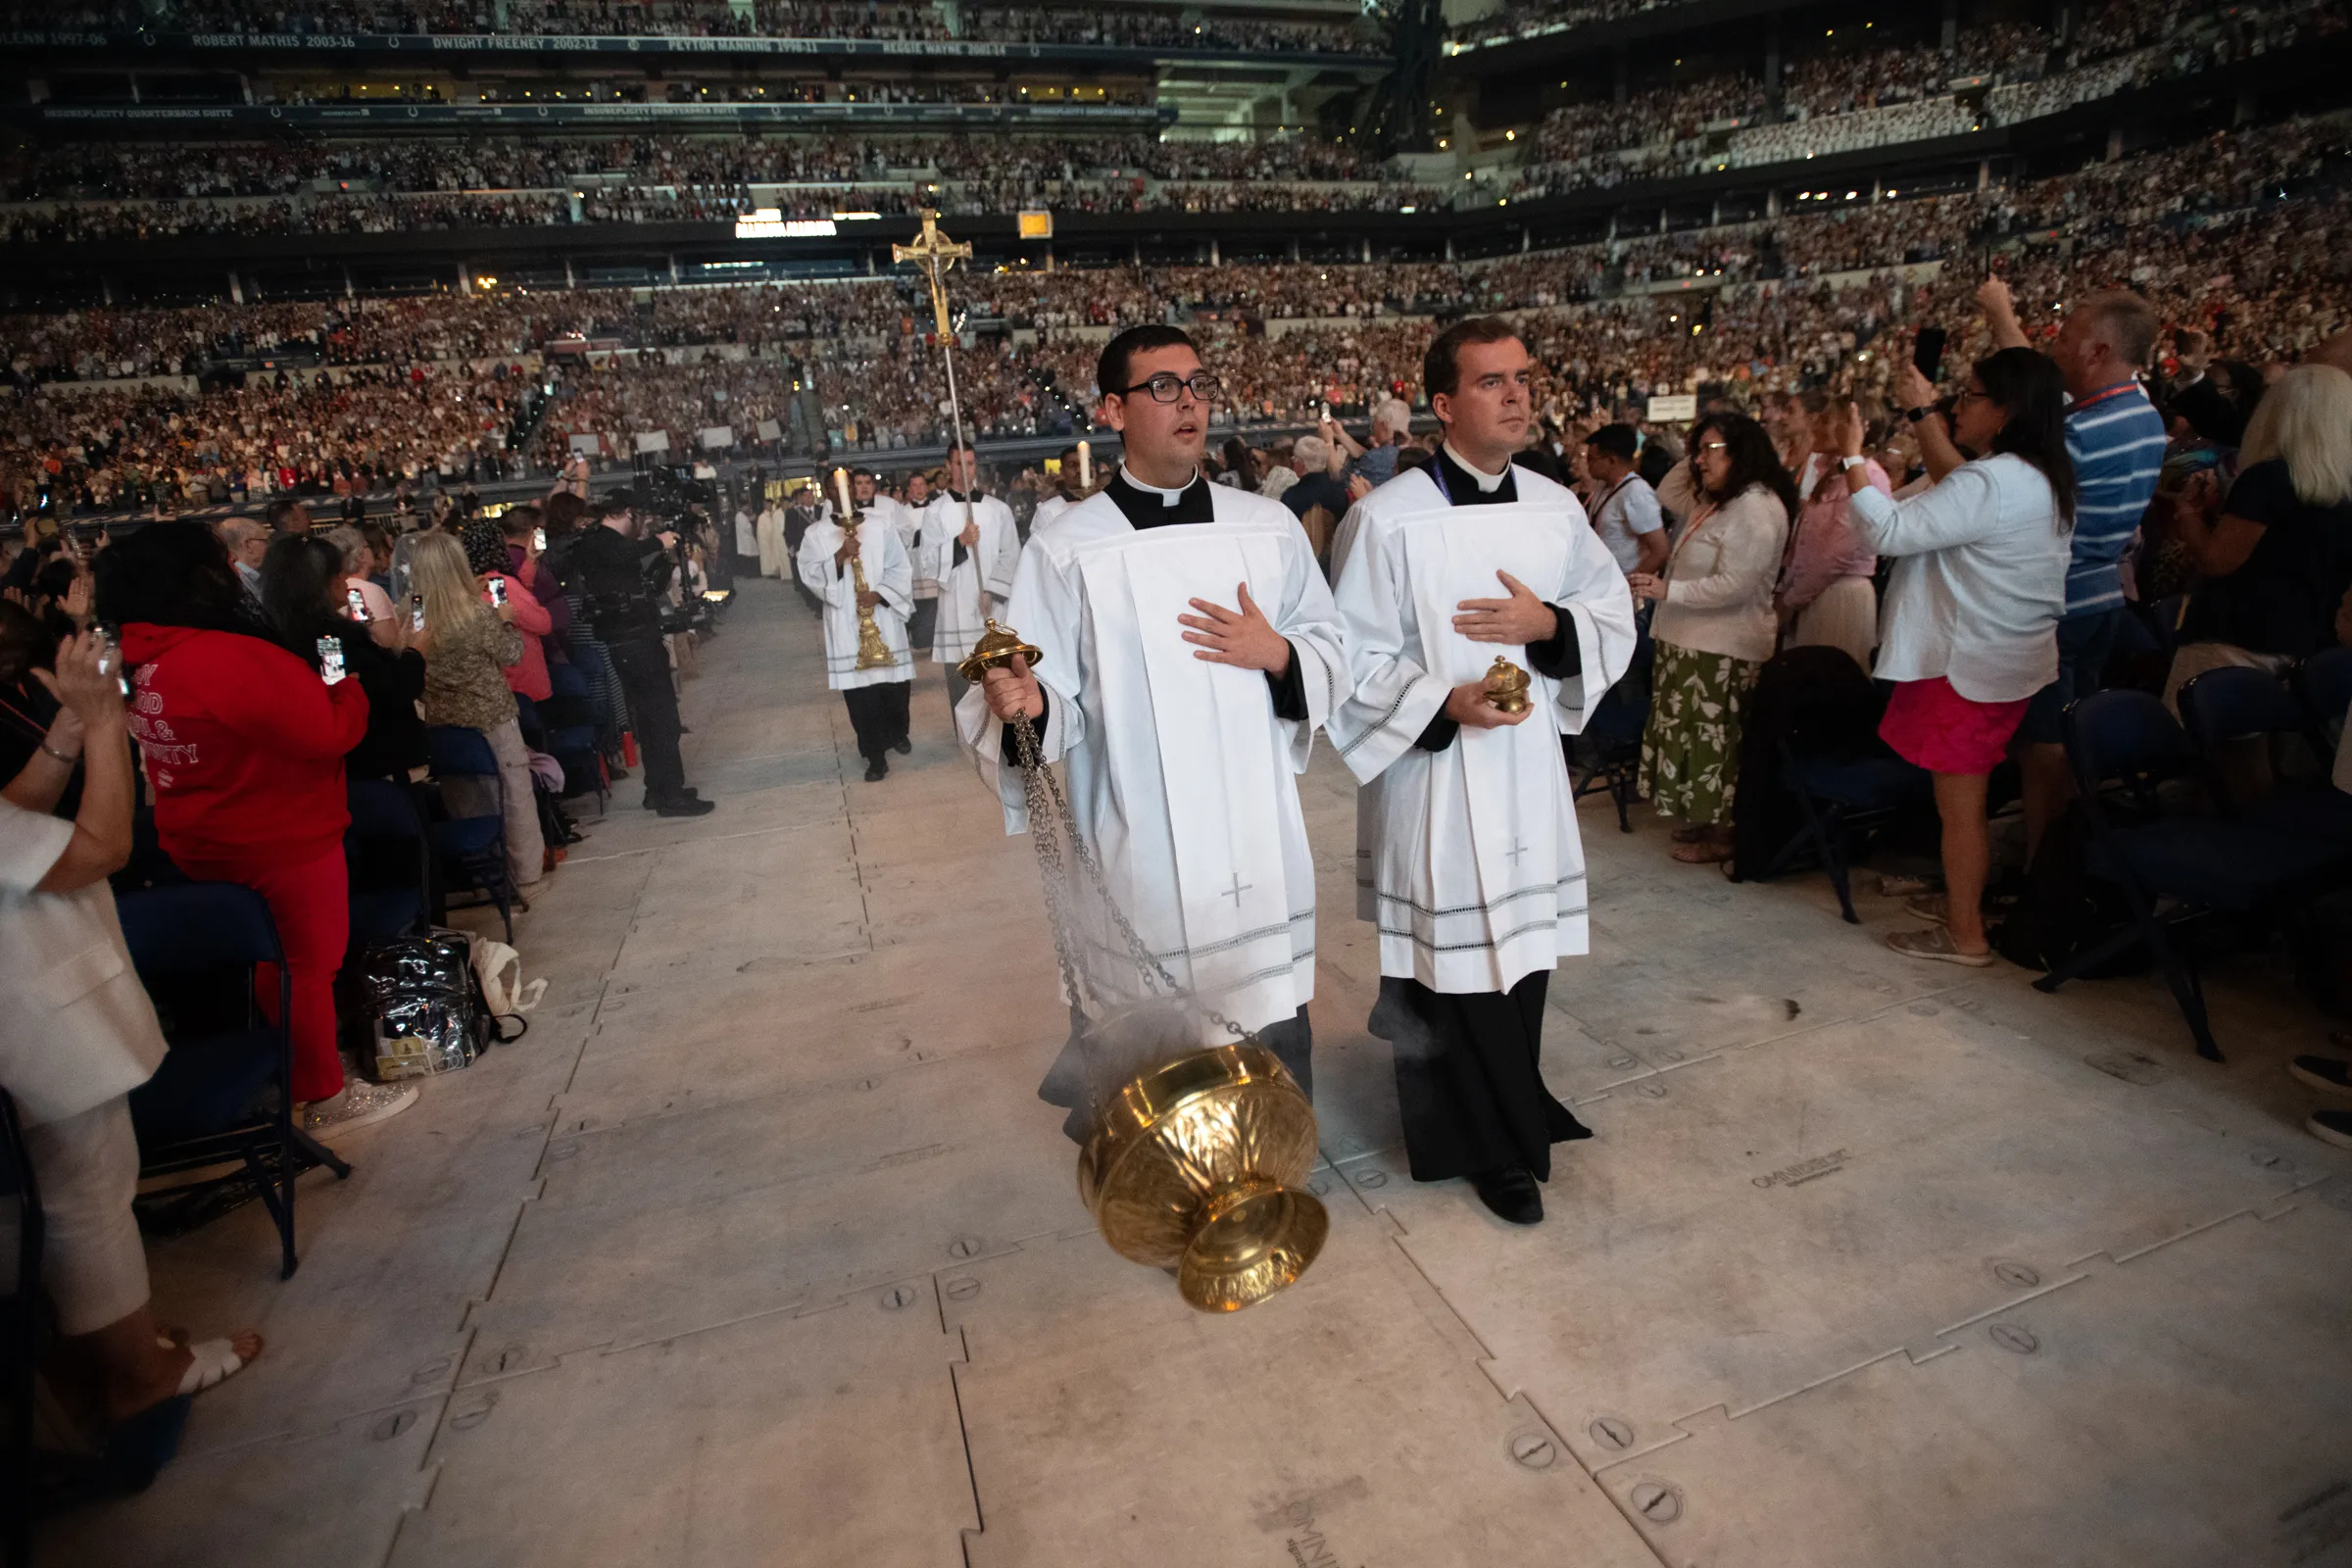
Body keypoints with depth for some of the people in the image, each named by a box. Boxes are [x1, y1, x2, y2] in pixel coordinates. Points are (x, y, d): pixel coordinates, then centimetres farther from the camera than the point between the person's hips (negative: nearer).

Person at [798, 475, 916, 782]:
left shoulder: (881, 526, 5)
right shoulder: (816, 534, 4)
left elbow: (901, 569, 2)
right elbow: (809, 576, -5)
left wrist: (879, 594, -14)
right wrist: (839, 557, -19)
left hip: (884, 619, 1)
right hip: (846, 624, -1)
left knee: (895, 683, 8)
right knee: (859, 690, -2)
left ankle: (897, 732, 36)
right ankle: (875, 755, 6)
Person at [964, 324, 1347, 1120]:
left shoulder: (1267, 527, 6)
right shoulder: (1065, 550, -4)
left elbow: (1332, 652, 11)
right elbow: (1053, 698, -6)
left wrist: (1279, 655, -10)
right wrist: (1022, 702, -28)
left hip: (1262, 840, 3)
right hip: (1141, 856, -3)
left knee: (1274, 1021, 15)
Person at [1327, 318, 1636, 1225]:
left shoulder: (1556, 510, 6)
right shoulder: (1387, 520, -11)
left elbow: (1616, 619, 11)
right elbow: (1354, 660, -9)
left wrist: (1549, 624, -9)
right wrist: (1444, 701, -23)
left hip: (1530, 767, 5)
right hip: (1431, 776, -5)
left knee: (1524, 949, 15)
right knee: (1449, 964, 4)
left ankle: (1511, 1113, 40)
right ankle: (1488, 1146, 26)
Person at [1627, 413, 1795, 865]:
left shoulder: (1755, 508, -15)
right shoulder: (1719, 502, 18)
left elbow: (1734, 584, -22)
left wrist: (1668, 591, -20)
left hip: (1724, 649, -10)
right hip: (1694, 640, 10)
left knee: (1715, 739, -2)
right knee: (1692, 734, 13)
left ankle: (1722, 833, 10)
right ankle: (1703, 821, 24)